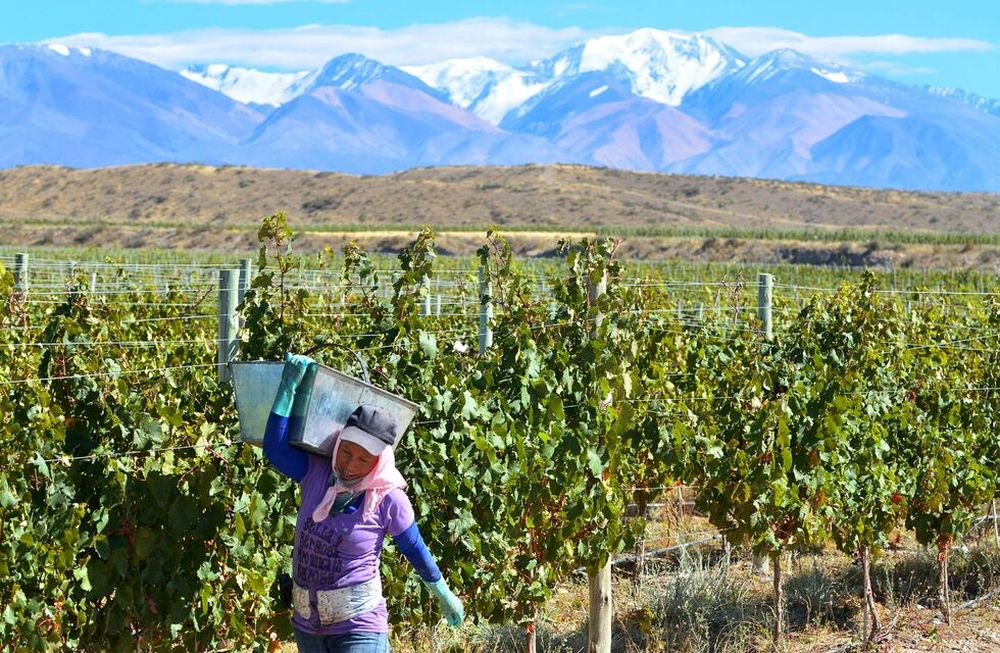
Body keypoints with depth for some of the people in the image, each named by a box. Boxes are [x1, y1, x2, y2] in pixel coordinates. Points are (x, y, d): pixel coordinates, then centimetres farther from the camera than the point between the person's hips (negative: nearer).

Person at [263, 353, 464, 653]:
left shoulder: (388, 499, -12)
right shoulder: (316, 473, -3)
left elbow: (416, 551, 1)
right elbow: (275, 448, -15)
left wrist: (446, 597, 12)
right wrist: (290, 385, -17)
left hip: (359, 627, -5)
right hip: (307, 625, 5)